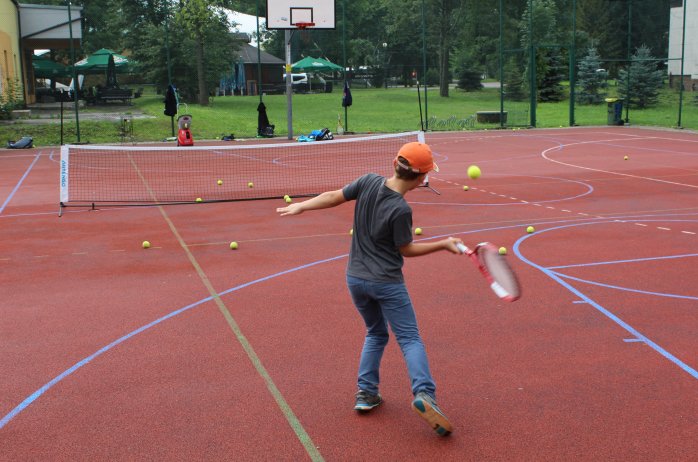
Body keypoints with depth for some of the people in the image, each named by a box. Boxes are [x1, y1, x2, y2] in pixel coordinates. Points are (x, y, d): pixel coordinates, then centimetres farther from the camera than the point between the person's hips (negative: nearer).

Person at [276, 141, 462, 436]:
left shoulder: (369, 181, -9)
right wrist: (444, 245, -2)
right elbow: (407, 250, -9)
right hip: (387, 283, -6)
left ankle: (366, 392, 17)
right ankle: (424, 393, -18)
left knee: (376, 333, 22)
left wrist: (300, 206, 8)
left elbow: (333, 197, -2)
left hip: (356, 279, 6)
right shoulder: (400, 210, -22)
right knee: (410, 338, -1)